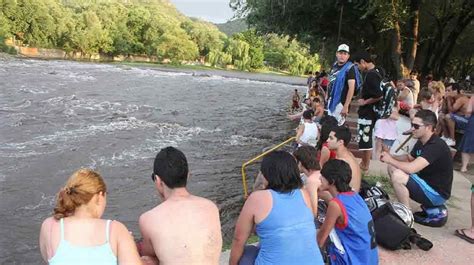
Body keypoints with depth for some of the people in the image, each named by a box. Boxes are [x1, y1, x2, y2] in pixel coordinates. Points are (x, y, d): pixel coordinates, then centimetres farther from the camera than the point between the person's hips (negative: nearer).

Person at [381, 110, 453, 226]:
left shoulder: (436, 146, -26)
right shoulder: (421, 142, 3)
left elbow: (411, 168, -35)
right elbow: (409, 158, 18)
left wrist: (391, 160, -17)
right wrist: (391, 157, -3)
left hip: (437, 193, -10)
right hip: (427, 183, 10)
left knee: (397, 176, -26)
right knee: (392, 168, 7)